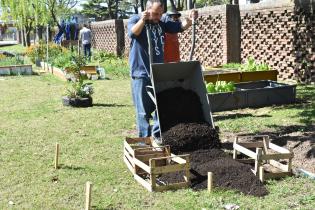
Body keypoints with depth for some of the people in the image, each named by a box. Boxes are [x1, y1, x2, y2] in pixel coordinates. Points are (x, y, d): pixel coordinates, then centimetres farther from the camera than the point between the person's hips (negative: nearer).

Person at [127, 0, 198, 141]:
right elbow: (132, 33, -24)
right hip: (141, 74, -6)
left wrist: (190, 19, -10)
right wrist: (142, 20, -44)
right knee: (144, 111, -1)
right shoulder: (135, 20, -4)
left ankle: (157, 136, 25)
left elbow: (180, 27, 12)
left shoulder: (161, 23, 12)